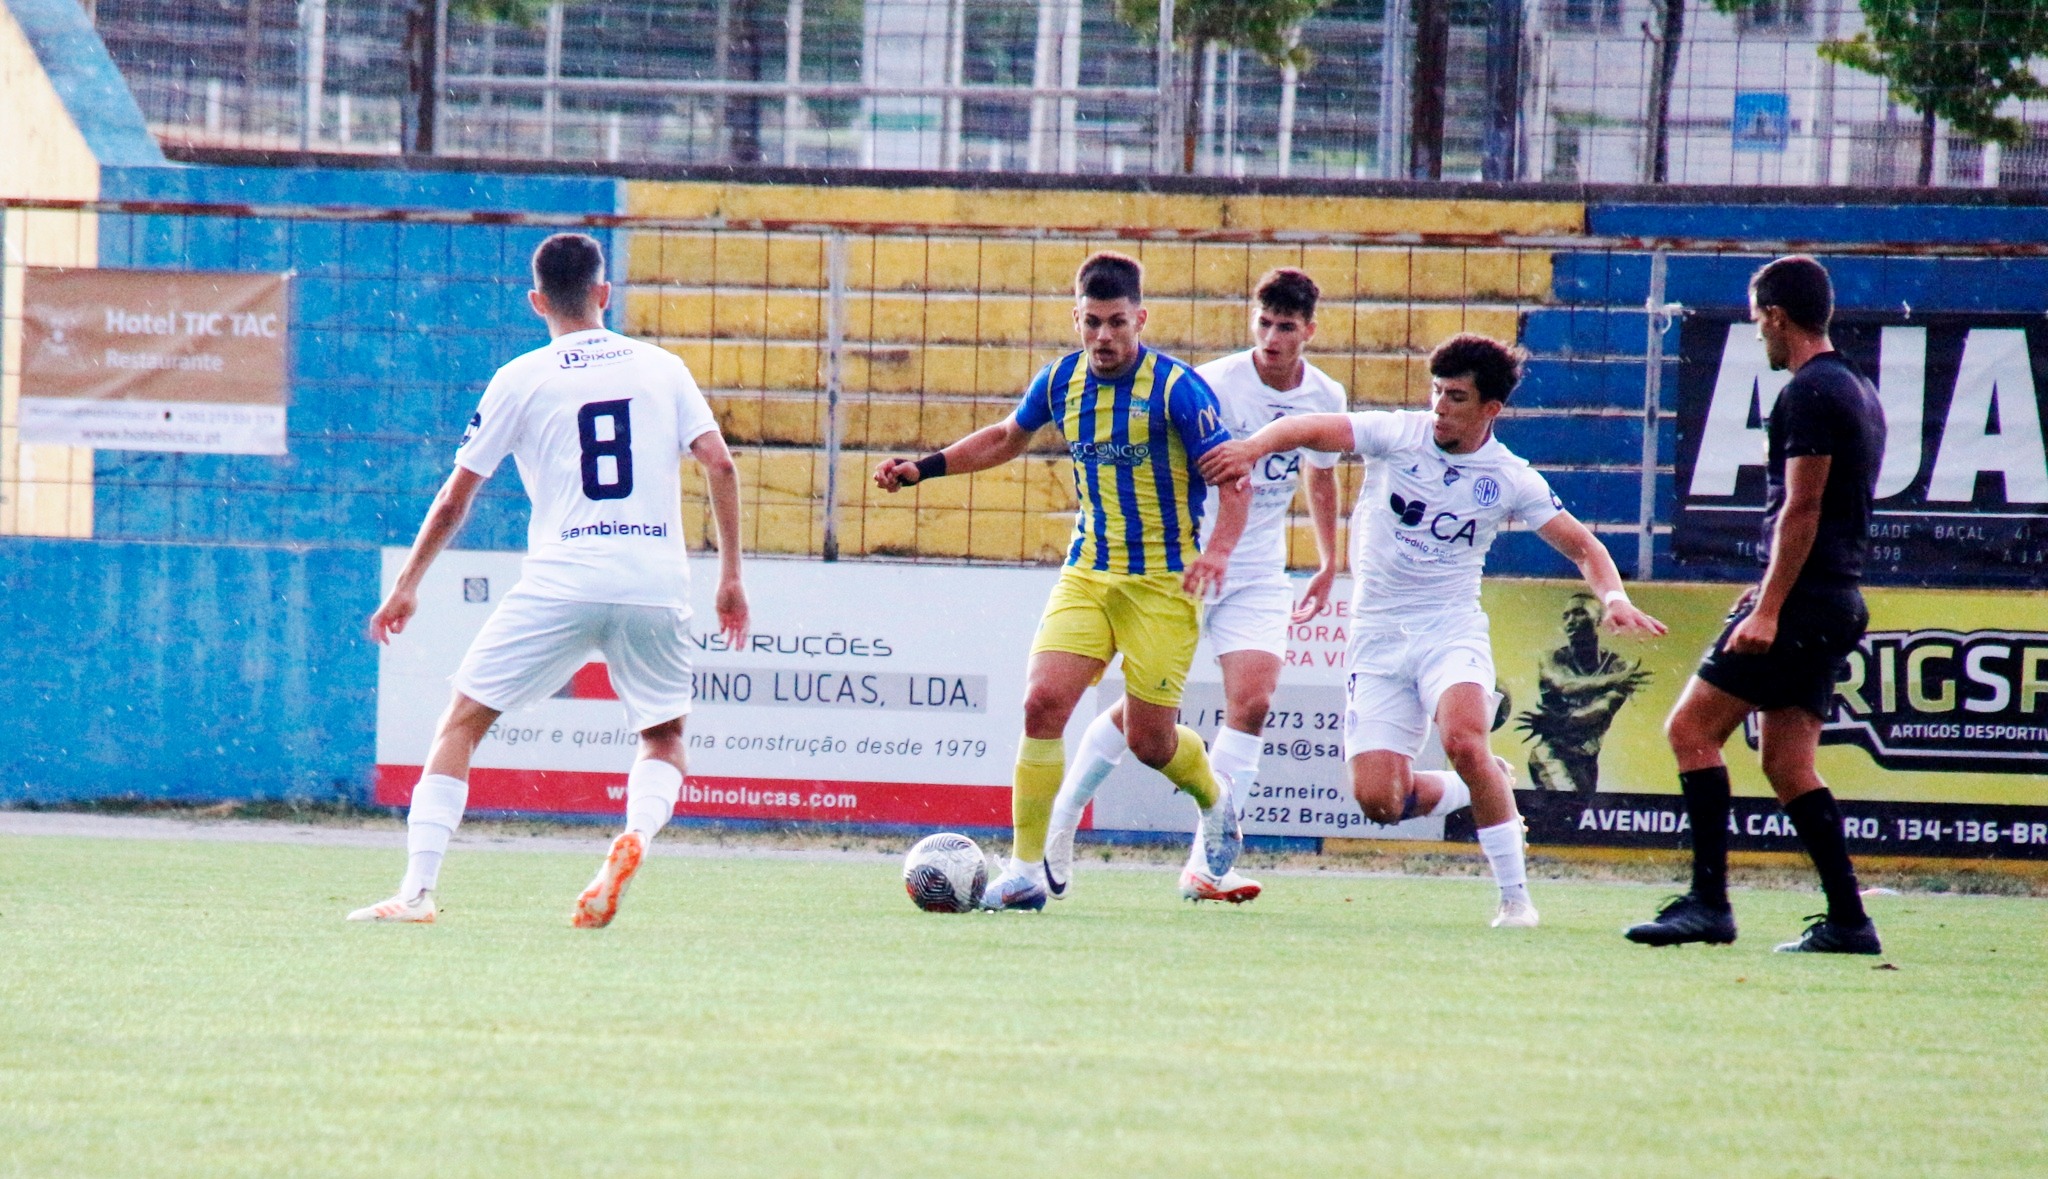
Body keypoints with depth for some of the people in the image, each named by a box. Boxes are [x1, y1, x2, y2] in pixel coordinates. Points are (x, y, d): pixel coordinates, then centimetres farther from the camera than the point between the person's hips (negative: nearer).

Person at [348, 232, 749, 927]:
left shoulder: (521, 380, 6)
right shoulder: (662, 369, 11)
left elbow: (455, 497, 8)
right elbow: (719, 465, 3)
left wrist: (408, 584, 19)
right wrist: (730, 575, 10)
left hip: (560, 582, -2)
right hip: (656, 585, 2)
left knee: (462, 721, 8)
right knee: (664, 738, 20)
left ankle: (417, 891, -3)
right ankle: (637, 831, -13)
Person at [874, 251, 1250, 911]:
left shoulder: (1176, 387, -13)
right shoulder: (1061, 381, 3)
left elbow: (1233, 477, -13)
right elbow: (1005, 438, 23)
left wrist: (1218, 549, -30)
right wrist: (924, 468, 15)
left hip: (1162, 582, -4)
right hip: (1087, 575, 4)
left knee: (1147, 738, 0)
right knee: (1043, 701, -15)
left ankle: (1214, 803, 36)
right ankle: (1027, 871, -10)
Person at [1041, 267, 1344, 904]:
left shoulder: (1325, 397, 2)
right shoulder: (1216, 385, -15)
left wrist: (1329, 563, 23)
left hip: (1258, 576, 4)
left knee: (1251, 702, -12)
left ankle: (1207, 864, -9)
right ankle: (1060, 821, 17)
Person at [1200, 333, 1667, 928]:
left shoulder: (1511, 480, -1)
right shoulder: (1398, 434, -4)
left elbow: (1582, 546, 4)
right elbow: (1309, 430, -15)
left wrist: (1614, 597, -16)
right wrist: (1252, 448, -35)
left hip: (1451, 627, -2)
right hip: (1377, 633, 2)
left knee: (1464, 742, -32)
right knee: (1377, 800, -8)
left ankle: (1515, 895, -17)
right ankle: (1484, 787, 25)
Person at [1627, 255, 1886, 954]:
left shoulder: (1810, 393, -12)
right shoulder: (1859, 393, 19)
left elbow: (1802, 508, -18)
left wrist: (1768, 609, -21)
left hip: (1801, 600, -10)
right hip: (1838, 601, 10)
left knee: (1692, 728, -9)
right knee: (1785, 760, 9)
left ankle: (1709, 902, -14)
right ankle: (1847, 920, 3)